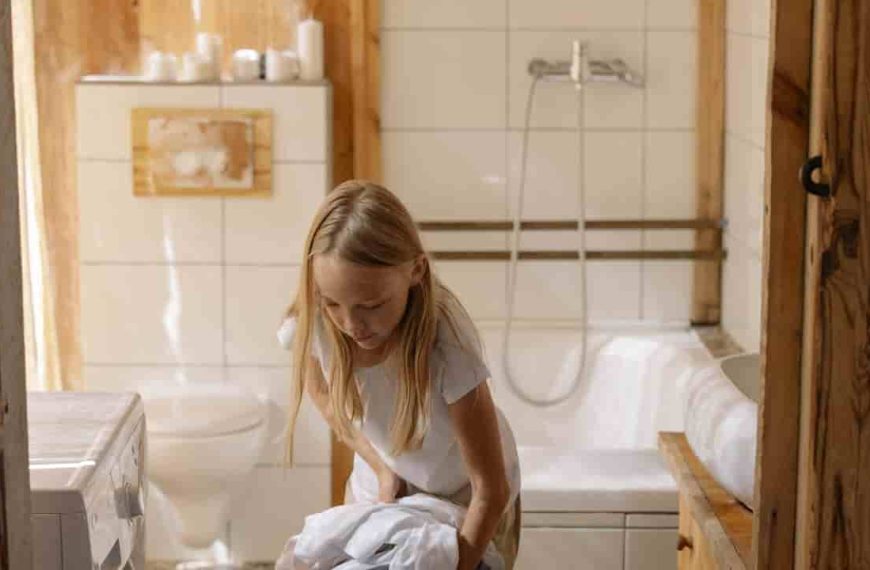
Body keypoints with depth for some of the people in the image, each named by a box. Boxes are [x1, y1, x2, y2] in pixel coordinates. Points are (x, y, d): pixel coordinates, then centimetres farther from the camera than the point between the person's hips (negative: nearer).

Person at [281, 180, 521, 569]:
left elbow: (490, 490, -29)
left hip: (467, 497, -3)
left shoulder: (447, 347, -38)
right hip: (380, 487, 3)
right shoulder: (310, 322, -27)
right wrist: (382, 468, -10)